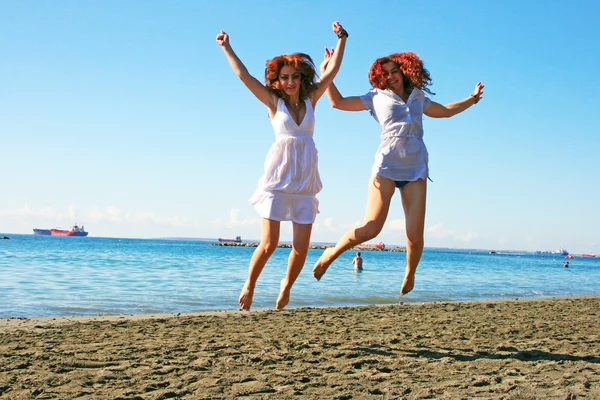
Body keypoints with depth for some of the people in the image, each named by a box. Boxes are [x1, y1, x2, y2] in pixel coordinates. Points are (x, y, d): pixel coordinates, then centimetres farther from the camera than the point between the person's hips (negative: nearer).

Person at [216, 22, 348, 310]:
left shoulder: (310, 99, 10)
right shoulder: (274, 102, 3)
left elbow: (332, 71, 9)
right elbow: (243, 75, 1)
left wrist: (341, 39, 10)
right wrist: (226, 48, 3)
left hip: (305, 181, 3)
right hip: (277, 178, -3)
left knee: (301, 248, 0)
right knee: (269, 244, -8)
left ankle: (286, 286, 26)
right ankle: (249, 286, 15)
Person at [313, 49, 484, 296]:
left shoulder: (418, 97, 22)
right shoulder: (377, 97, 13)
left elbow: (446, 111, 39)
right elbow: (338, 102, 14)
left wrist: (472, 98, 43)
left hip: (416, 169, 3)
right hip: (386, 165, -2)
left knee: (415, 236, -7)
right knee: (370, 229, -15)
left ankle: (409, 276, 20)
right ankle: (331, 253, 8)